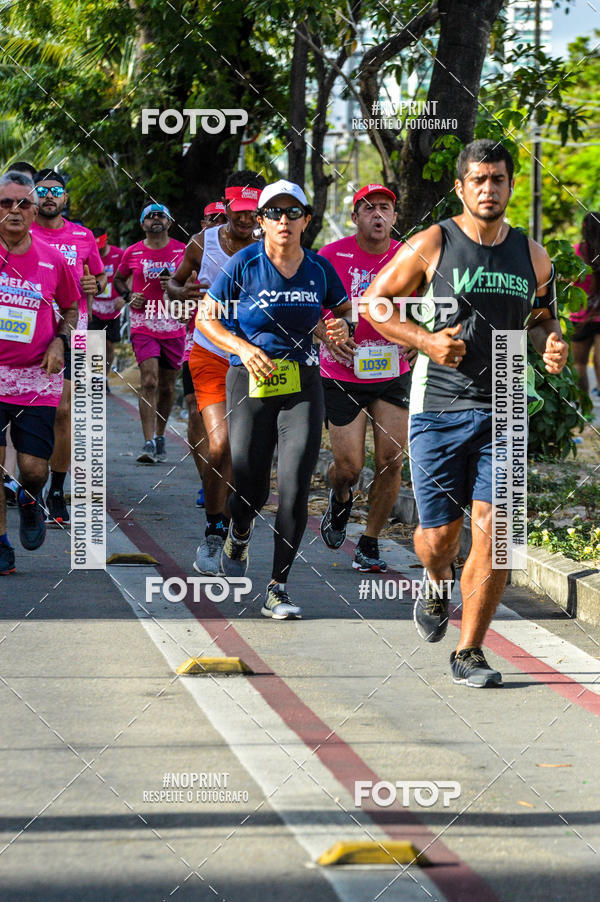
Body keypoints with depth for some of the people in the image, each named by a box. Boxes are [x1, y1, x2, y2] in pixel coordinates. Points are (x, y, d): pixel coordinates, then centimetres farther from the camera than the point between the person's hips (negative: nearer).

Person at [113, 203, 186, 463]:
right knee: (149, 381, -15)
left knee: (167, 384, 10)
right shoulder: (133, 252, 3)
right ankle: (148, 444, -19)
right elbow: (118, 279, 19)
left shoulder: (182, 251, 3)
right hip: (143, 325, -2)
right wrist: (128, 296, 0)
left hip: (173, 326, 2)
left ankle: (160, 437, 28)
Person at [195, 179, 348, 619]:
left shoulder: (320, 268, 4)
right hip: (251, 384, -2)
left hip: (303, 387, 2)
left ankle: (277, 590, -2)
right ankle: (238, 537, 41)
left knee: (295, 490, -10)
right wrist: (242, 346, -14)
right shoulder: (244, 264, -4)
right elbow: (205, 318, 2)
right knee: (251, 491, 3)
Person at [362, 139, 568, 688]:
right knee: (439, 534, 1)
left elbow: (544, 318, 23)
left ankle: (469, 654, 4)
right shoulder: (431, 246, -3)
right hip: (438, 409, -2)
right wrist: (425, 340, -11)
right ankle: (438, 580, 40)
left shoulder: (533, 258, 8)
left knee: (493, 531, -8)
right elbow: (374, 302, 3)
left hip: (503, 411, 2)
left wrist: (551, 345, -1)